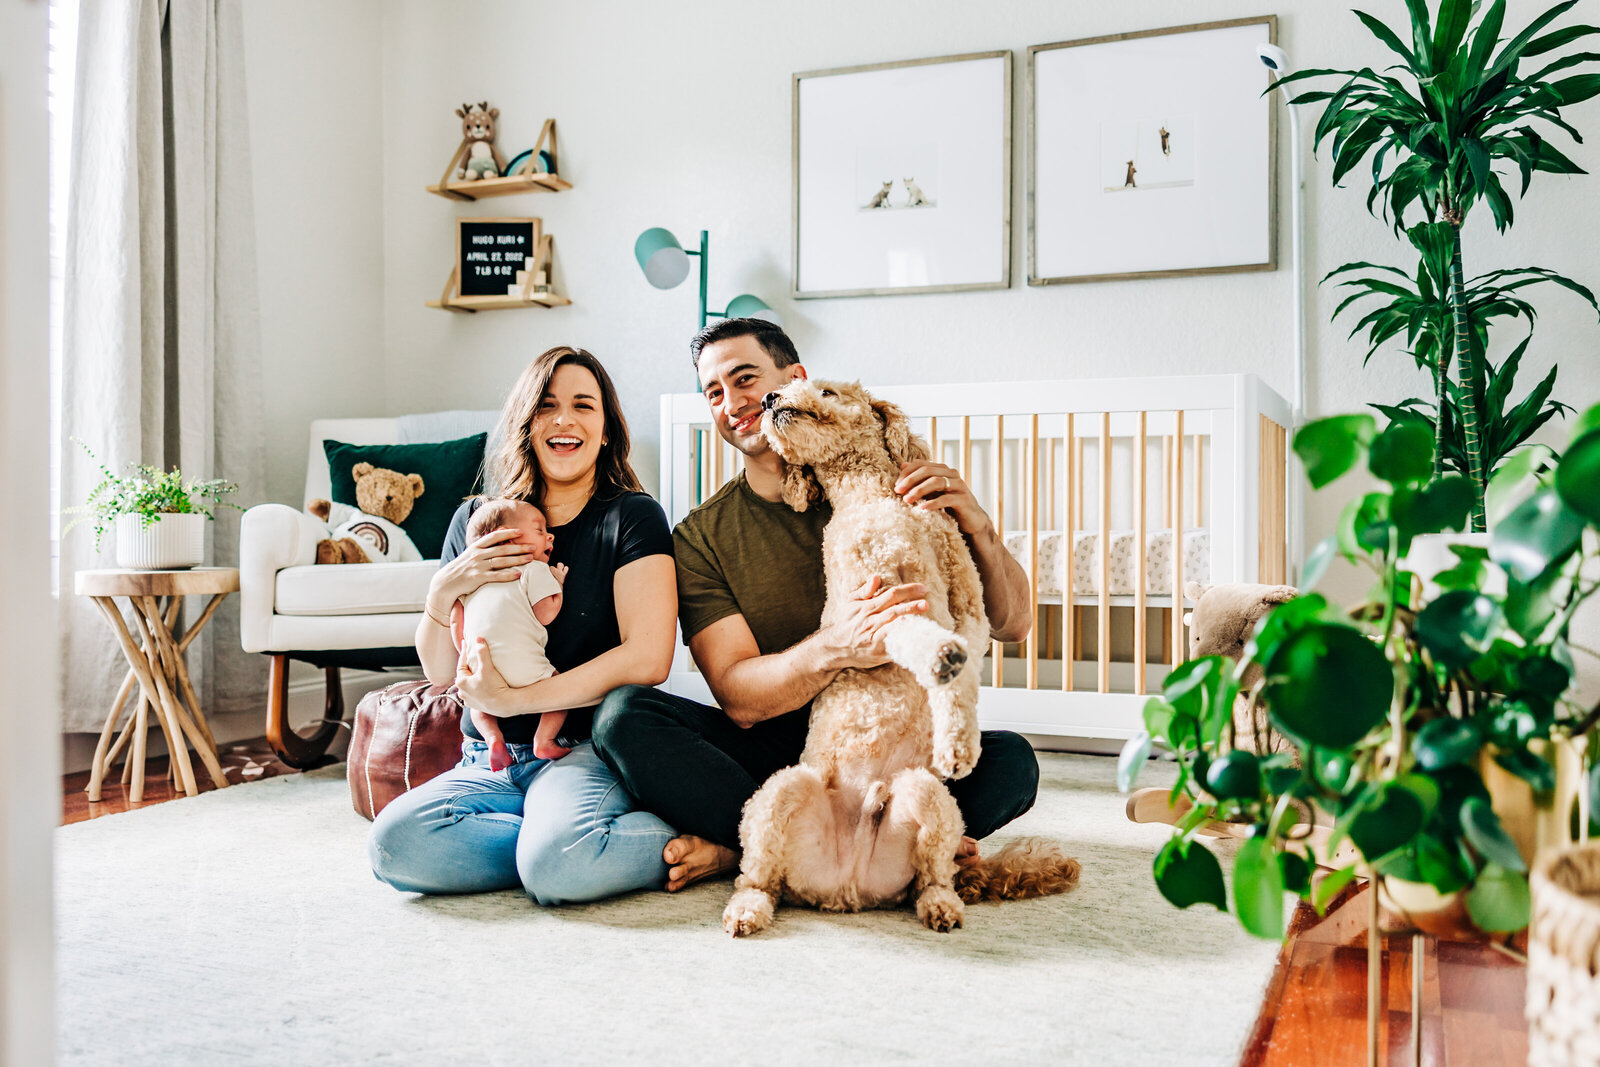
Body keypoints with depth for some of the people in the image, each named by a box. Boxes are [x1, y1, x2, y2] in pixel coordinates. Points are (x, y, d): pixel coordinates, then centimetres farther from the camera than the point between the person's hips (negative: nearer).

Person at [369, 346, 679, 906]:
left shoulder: (632, 517, 0)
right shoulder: (476, 521, 13)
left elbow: (648, 658, -13)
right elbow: (441, 673, 13)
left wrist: (514, 699, -14)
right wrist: (443, 591, -8)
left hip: (587, 749, -4)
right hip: (490, 763, 5)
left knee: (556, 866, -34)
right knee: (394, 844, -24)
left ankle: (677, 844, -8)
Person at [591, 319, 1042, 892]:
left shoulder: (884, 495, 1)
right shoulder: (701, 537, 0)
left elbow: (1012, 624, -2)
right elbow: (739, 698, -13)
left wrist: (980, 529, -23)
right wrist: (837, 647, -33)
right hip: (768, 752, 0)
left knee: (1012, 760, -28)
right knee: (624, 714, -24)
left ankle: (739, 846, -22)